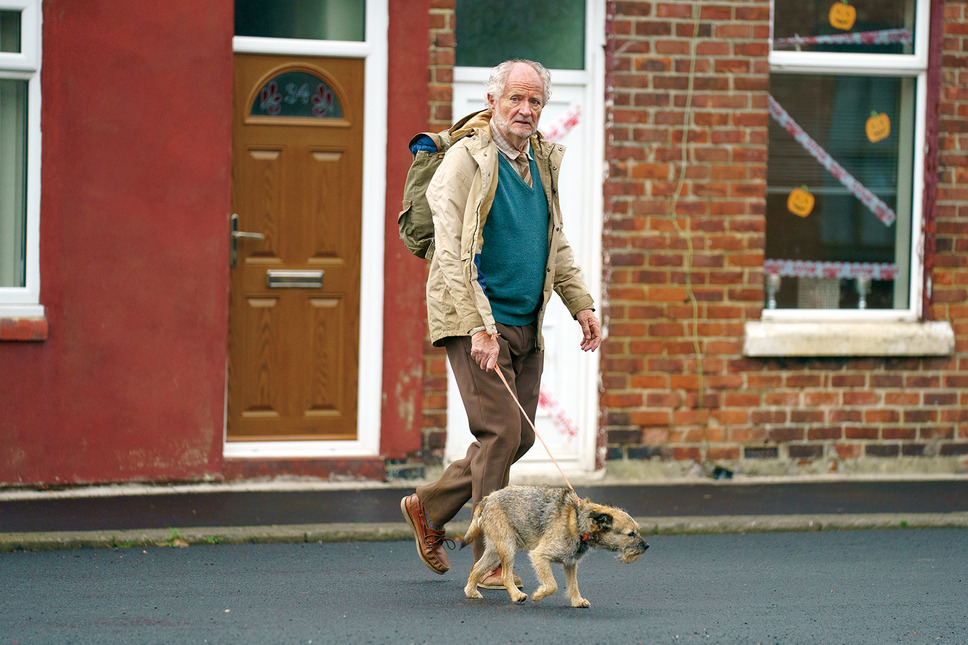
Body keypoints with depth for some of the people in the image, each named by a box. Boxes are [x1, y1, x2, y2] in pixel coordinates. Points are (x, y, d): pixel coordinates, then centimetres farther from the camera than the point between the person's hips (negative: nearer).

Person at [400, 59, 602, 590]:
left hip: (526, 325, 8)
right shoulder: (466, 160, -10)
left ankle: (429, 508, 27)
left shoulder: (542, 162, 13)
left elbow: (556, 242, 25)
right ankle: (490, 561, -4)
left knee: (519, 436, 9)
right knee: (500, 432, -11)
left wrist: (581, 304, 17)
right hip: (475, 318, -8)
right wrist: (480, 326, -24)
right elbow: (454, 253, -17)